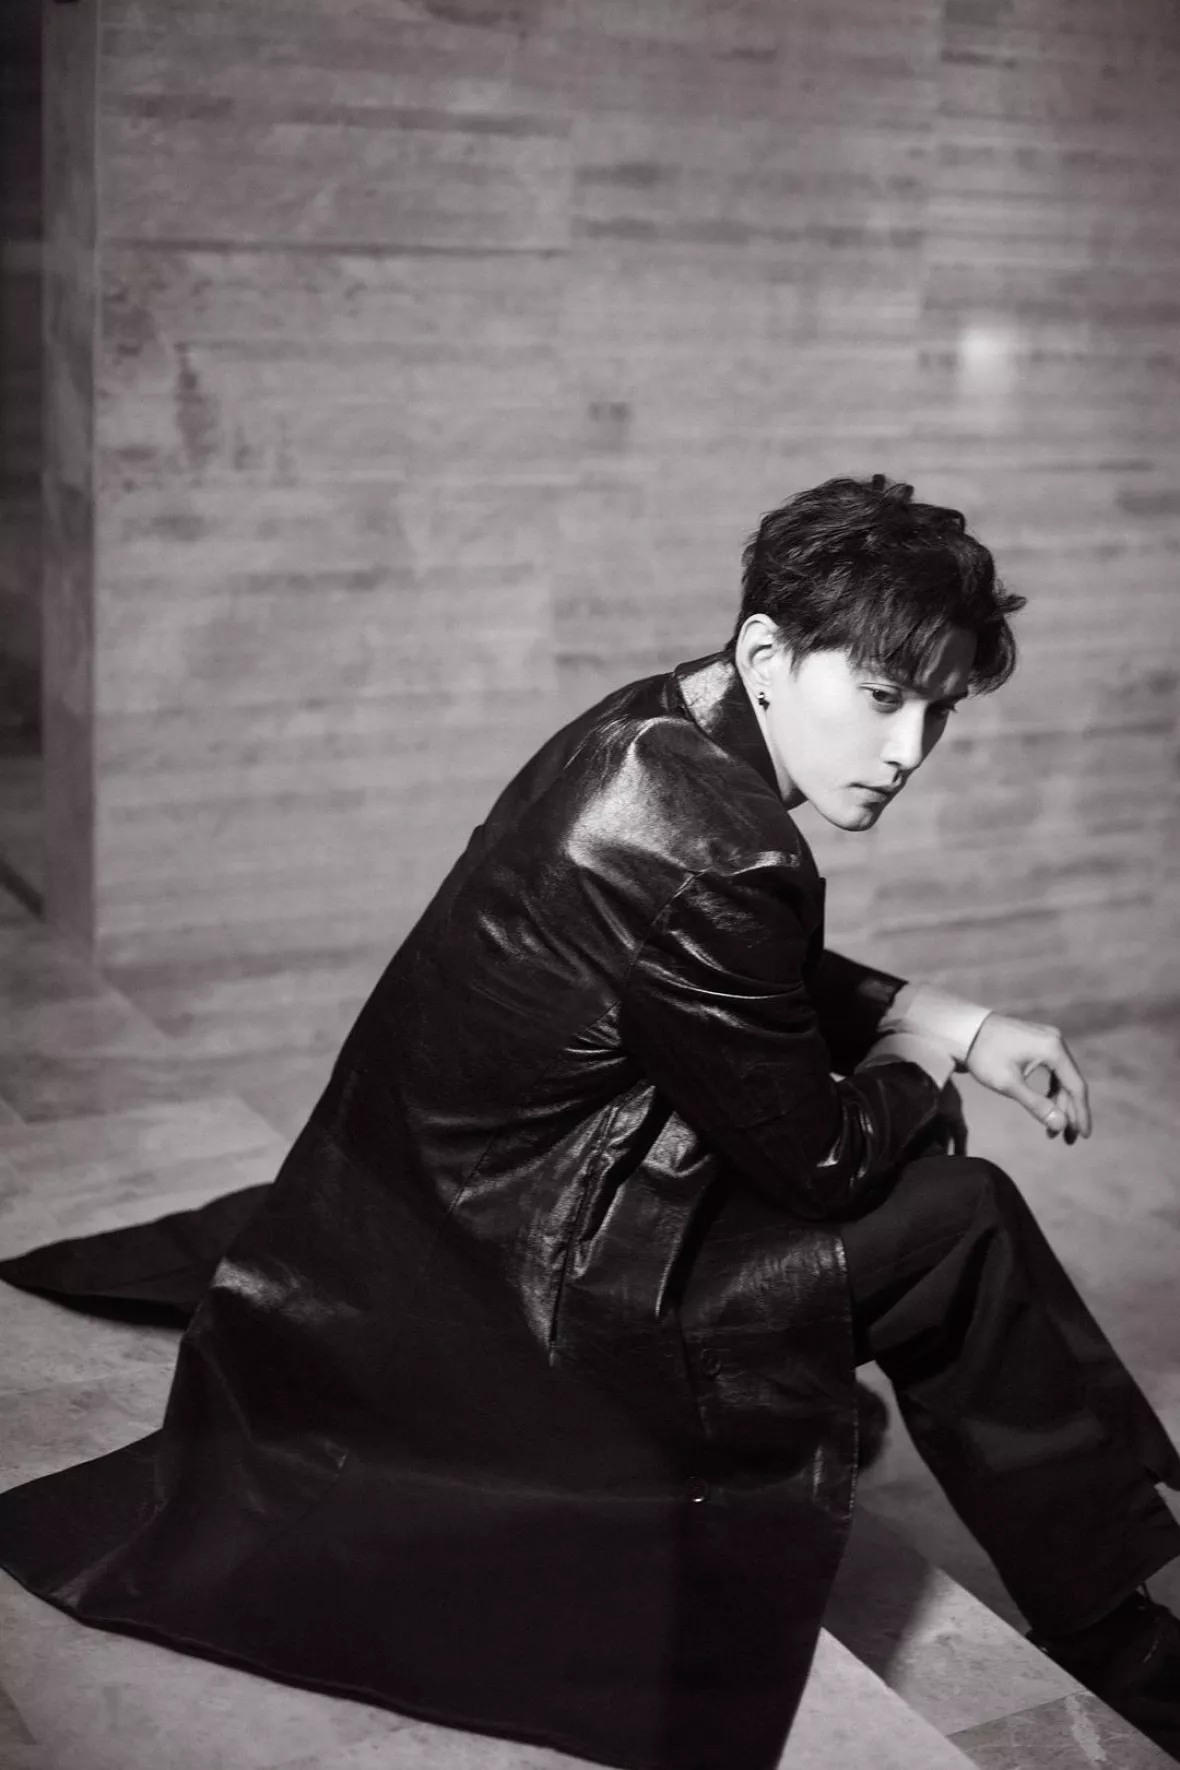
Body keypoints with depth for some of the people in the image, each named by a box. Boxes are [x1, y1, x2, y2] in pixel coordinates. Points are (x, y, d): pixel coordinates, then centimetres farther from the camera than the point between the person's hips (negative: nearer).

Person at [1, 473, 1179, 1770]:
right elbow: (821, 1157, -19)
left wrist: (957, 1025, 5)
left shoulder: (657, 728, -1)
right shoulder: (711, 864, -32)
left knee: (908, 1143, 18)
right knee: (960, 1229, -6)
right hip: (524, 1298, -10)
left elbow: (783, 984, 15)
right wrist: (921, 1061, 2)